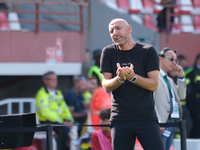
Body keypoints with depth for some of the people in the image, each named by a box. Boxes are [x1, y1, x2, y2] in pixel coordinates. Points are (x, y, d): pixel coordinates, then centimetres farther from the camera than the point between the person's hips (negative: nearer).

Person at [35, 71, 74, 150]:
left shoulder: (58, 93, 21)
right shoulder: (42, 94, -6)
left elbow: (65, 108, 18)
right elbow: (45, 112, -16)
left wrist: (70, 120, -2)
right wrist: (61, 122, -20)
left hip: (60, 121, 7)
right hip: (47, 122, -7)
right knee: (64, 129, -32)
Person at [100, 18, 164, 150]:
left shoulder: (148, 51, 1)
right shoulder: (109, 52, 7)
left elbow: (154, 85, -4)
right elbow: (106, 87, 3)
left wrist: (132, 77, -20)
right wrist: (119, 79, -18)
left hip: (146, 117, -2)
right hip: (120, 118, 2)